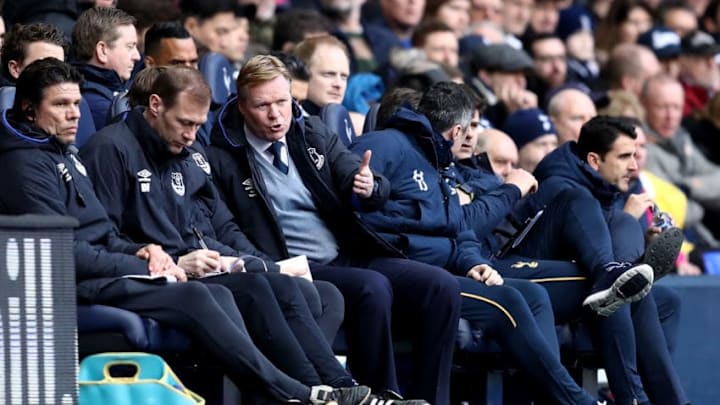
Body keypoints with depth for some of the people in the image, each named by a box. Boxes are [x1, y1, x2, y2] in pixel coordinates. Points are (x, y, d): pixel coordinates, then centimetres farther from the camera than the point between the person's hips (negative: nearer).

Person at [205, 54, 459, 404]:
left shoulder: (314, 134, 13)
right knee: (372, 287, -33)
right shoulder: (223, 160, -1)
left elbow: (378, 190, 9)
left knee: (441, 286, -15)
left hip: (352, 256, 6)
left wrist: (368, 188, -16)